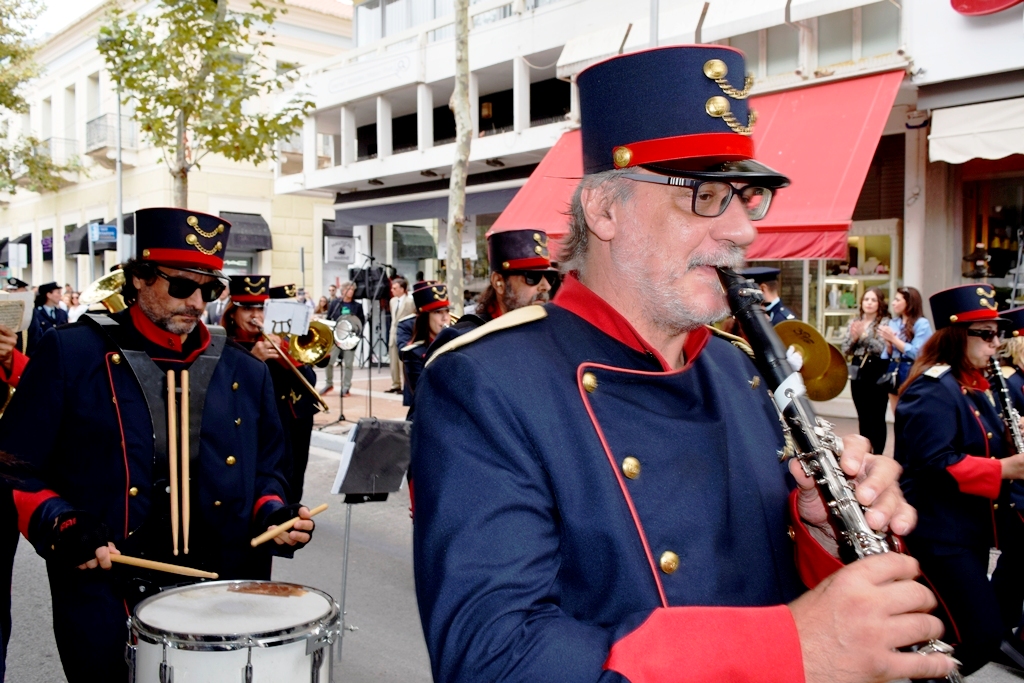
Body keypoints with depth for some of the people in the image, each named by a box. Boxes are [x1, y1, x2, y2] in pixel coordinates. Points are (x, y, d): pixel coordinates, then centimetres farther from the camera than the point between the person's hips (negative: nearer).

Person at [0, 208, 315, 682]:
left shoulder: (245, 372, 7)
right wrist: (60, 524, -17)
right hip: (107, 607, -3)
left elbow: (264, 470, 14)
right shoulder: (72, 354, -4)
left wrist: (272, 514, -5)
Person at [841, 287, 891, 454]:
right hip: (858, 373, 5)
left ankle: (877, 455, 2)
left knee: (877, 417, -3)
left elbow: (883, 350, -14)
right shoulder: (854, 322, 10)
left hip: (877, 374, -4)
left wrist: (864, 335, -20)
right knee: (863, 416, 10)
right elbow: (845, 351, 8)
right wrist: (853, 338, -10)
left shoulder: (885, 322, -3)